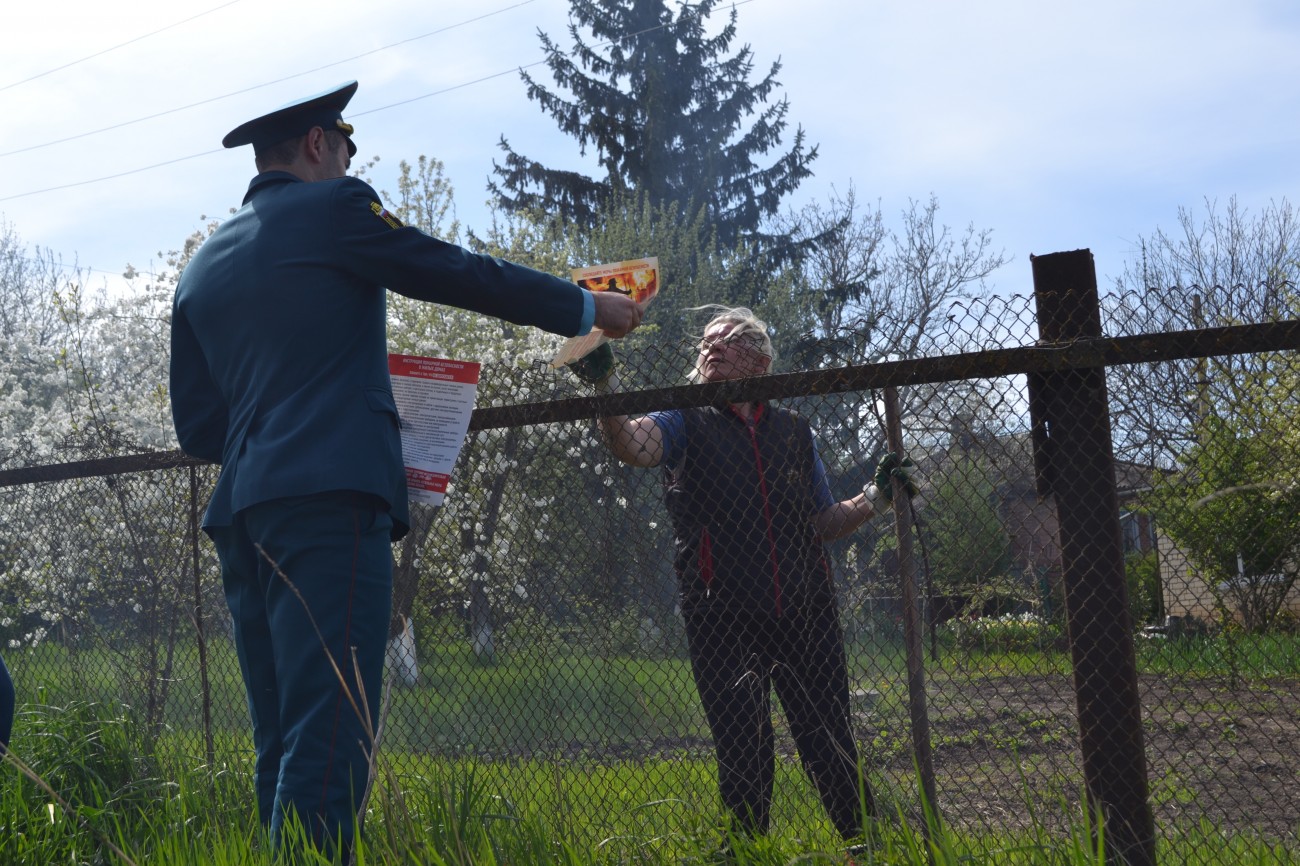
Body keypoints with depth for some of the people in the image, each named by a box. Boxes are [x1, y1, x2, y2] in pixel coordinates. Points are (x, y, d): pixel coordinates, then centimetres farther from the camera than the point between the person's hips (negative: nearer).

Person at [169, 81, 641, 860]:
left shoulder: (204, 266, 21)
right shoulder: (334, 209, 2)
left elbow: (197, 425, 19)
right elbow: (468, 276, 5)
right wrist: (589, 308, 16)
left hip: (244, 515, 8)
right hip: (330, 500, -8)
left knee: (283, 750, 11)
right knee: (329, 743, -12)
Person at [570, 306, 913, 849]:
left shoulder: (794, 432, 15)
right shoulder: (687, 424, 7)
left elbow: (823, 524, 20)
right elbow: (632, 446, -16)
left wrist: (875, 498, 5)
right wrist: (605, 386, -31)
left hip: (805, 616, 2)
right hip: (724, 618, -2)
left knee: (831, 745, 6)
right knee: (742, 754, 2)